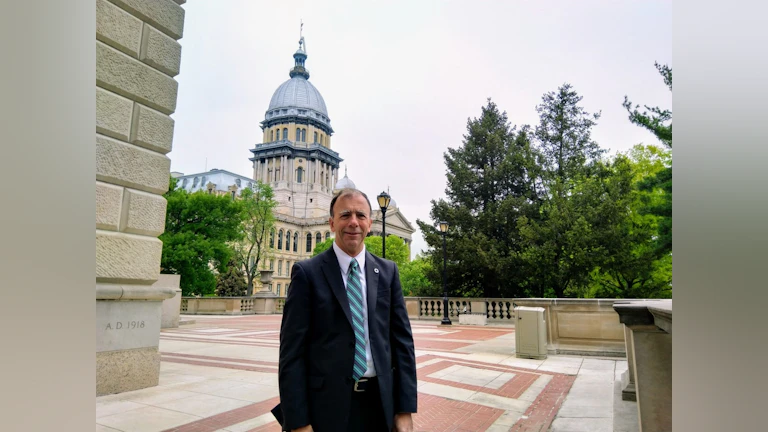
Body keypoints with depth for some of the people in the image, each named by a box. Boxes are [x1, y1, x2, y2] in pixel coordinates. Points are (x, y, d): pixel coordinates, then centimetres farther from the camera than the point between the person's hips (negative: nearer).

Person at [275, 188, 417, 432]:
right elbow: (292, 350, -8)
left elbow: (402, 338, 3)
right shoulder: (308, 273, -7)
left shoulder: (387, 271, 3)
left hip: (381, 403, 3)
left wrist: (405, 408, -1)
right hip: (327, 405, -3)